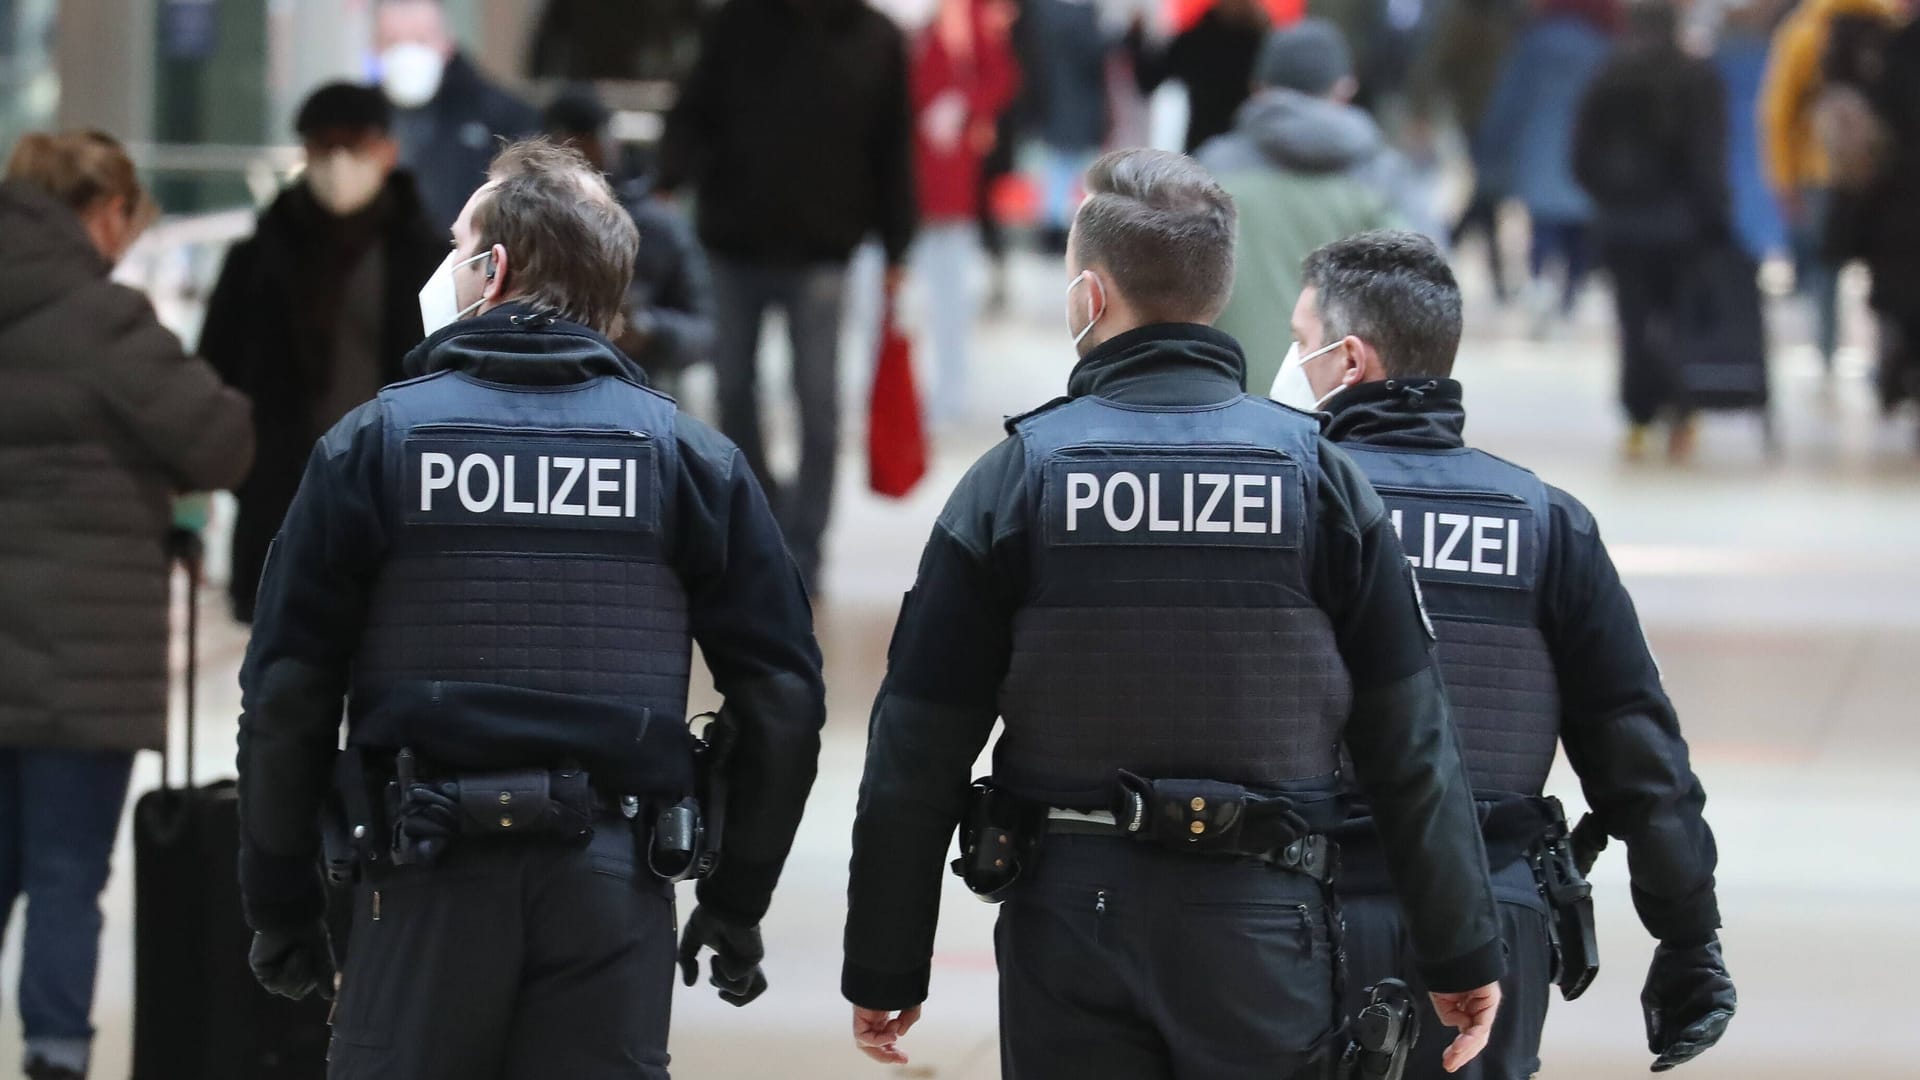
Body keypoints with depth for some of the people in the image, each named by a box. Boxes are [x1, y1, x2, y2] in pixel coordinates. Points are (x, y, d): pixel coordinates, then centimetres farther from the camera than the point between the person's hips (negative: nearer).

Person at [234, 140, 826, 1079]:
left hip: (425, 891, -2)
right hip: (616, 894, 2)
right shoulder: (690, 456, 6)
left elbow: (286, 696, 0)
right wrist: (737, 903, 15)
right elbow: (783, 695, 5)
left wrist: (280, 907, 9)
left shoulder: (374, 442, 1)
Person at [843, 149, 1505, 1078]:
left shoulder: (1015, 478, -3)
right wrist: (1463, 955, 9)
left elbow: (917, 753, -1)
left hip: (1070, 928, -1)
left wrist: (883, 967, 7)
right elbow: (1411, 746, 2)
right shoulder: (1316, 473, 0)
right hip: (1263, 932, 1)